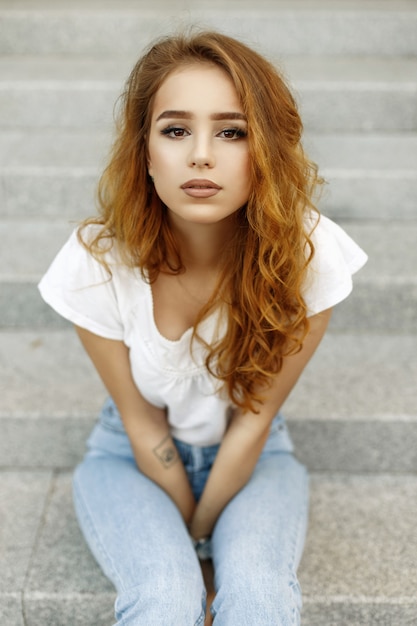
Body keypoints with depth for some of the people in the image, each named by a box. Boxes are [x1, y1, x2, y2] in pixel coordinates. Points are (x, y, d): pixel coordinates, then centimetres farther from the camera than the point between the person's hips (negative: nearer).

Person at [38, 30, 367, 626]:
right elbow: (143, 423, -12)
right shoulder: (97, 264, -24)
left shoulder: (309, 254, -24)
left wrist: (201, 529, -9)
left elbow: (254, 418, -14)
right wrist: (185, 542, -8)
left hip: (254, 455, 1)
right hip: (135, 458, 0)